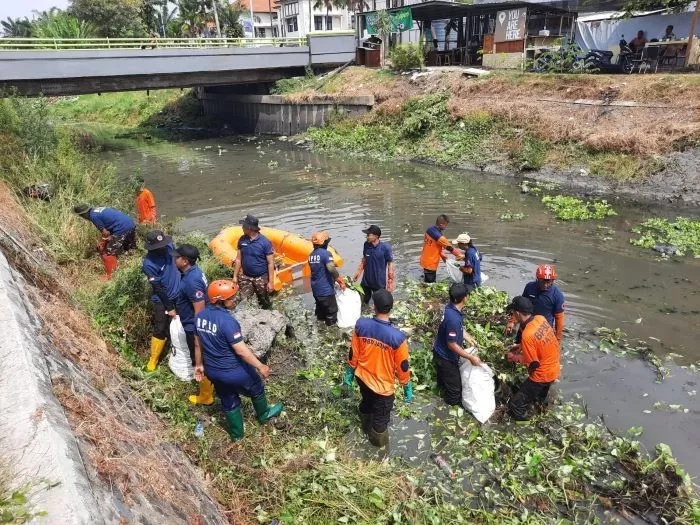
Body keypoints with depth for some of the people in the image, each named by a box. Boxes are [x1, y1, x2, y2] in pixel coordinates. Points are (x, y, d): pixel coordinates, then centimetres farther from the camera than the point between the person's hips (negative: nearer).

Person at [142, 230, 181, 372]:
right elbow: (159, 288, -20)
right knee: (161, 331, 5)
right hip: (162, 301, -5)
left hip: (179, 295, 5)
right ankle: (153, 360, 25)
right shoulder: (149, 264, -27)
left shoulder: (168, 246, -11)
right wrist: (169, 308, -13)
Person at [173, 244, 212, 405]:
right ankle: (208, 385, 43)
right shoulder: (193, 271, 0)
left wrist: (196, 332, -21)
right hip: (194, 325, 10)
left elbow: (199, 309, -29)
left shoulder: (191, 281, -31)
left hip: (194, 327, -10)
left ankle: (206, 396, 24)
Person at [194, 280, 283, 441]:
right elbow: (241, 350, -27)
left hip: (212, 370, 6)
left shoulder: (200, 316, -7)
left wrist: (199, 364, 19)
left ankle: (236, 434, 44)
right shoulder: (227, 321, -31)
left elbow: (198, 344, 6)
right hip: (233, 371, -6)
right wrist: (260, 366, -17)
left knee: (228, 402, 26)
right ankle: (263, 414, 49)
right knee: (256, 388, 24)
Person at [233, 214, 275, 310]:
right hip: (245, 277, 4)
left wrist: (271, 282, -15)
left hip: (261, 278, -4)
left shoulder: (265, 242, -15)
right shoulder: (242, 240, -1)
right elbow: (238, 259, 8)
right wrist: (235, 276, 7)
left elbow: (270, 263, -13)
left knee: (265, 304, 10)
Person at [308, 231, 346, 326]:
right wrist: (341, 281, -18)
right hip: (326, 289, -8)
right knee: (331, 311, 6)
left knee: (320, 308, 24)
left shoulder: (311, 255, 6)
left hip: (315, 289, 8)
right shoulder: (325, 253, -20)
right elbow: (332, 270, -31)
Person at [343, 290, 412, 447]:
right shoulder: (397, 337, -32)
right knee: (381, 416, 24)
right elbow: (402, 367, -18)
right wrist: (408, 388, 0)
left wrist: (349, 373, 11)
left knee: (366, 403, 34)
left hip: (362, 377, 4)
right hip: (383, 385, -4)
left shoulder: (361, 324, -22)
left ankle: (366, 427, 62)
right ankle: (379, 440, 50)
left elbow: (353, 354, -7)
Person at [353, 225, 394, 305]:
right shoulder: (366, 245, -9)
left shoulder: (385, 248, -22)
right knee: (364, 301, 19)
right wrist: (359, 272, 10)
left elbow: (390, 264, -13)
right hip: (366, 280, 4)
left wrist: (390, 282, -13)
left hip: (379, 282, -4)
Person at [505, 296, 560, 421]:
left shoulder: (527, 335, -34)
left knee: (516, 404, 4)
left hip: (542, 375, -8)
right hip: (553, 368, 9)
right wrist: (521, 346, 9)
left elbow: (533, 364, -22)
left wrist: (514, 357, -8)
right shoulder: (541, 319, -10)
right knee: (540, 395, 36)